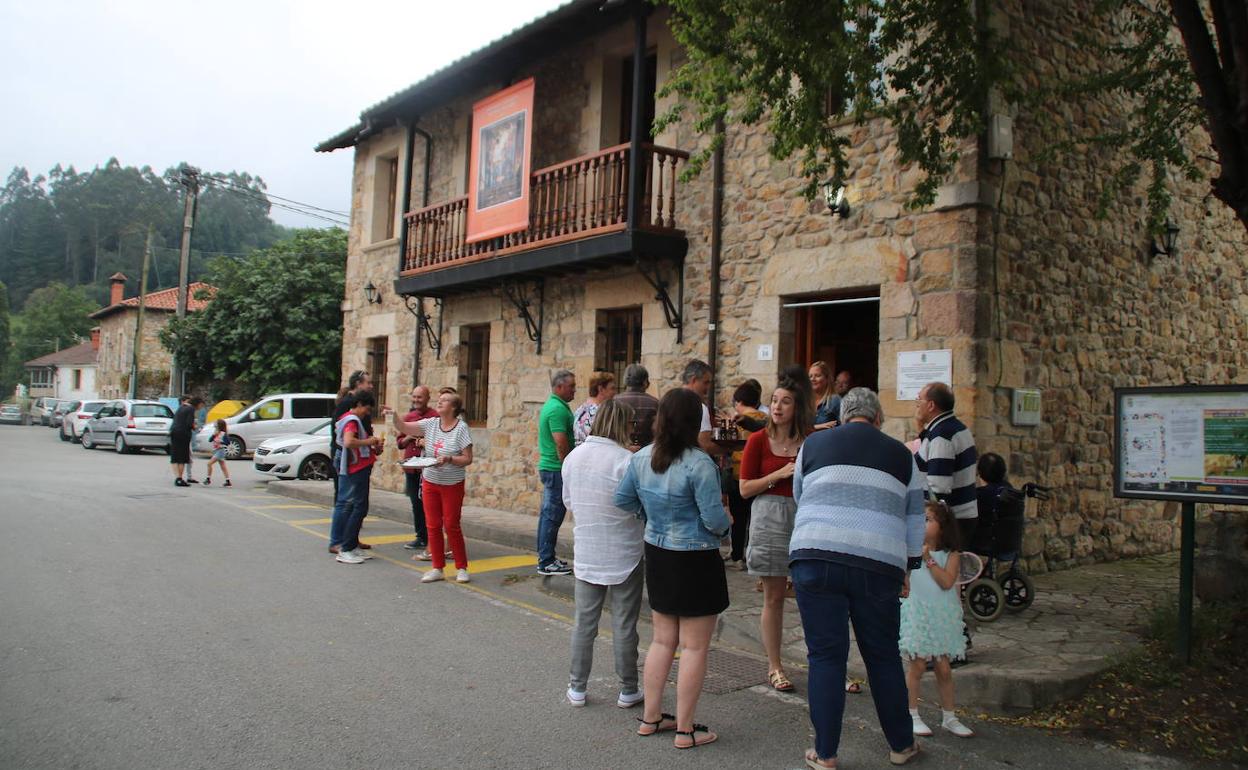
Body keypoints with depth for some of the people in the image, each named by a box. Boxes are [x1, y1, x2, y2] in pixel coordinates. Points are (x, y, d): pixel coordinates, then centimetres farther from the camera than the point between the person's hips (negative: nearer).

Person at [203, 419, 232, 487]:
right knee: (223, 467, 7)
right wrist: (213, 435, -7)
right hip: (215, 451, 9)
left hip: (220, 450, -9)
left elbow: (228, 442, -14)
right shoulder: (216, 433, 14)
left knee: (209, 463, -14)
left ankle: (208, 479, -7)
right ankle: (228, 482, 9)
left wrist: (220, 442, -25)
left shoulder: (223, 434, -9)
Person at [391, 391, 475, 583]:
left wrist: (449, 459, -25)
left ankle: (461, 568, 12)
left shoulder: (461, 428, -11)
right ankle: (437, 568, 16)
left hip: (452, 485, -4)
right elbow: (402, 428, -2)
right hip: (430, 483, 4)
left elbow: (468, 459, -11)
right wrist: (394, 415, -19)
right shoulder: (430, 424, 1)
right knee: (433, 526, 6)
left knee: (451, 526, -1)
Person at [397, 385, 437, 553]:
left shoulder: (435, 417, -6)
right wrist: (409, 437, -1)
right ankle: (421, 538, 22)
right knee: (416, 504, 13)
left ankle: (431, 540, 2)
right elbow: (400, 442, 18)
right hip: (411, 468, 6)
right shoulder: (408, 417, 14)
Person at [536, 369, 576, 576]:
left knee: (547, 514, 14)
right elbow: (561, 444, -22)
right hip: (557, 469, -10)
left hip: (548, 466, 10)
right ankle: (546, 562, 0)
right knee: (553, 515, -5)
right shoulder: (558, 409, -17)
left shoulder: (550, 405, 15)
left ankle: (545, 557, 22)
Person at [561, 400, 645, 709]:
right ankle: (628, 690, 20)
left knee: (584, 622, 14)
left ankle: (577, 688, 22)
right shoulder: (625, 460, -19)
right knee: (624, 626, 8)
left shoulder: (573, 457, 0)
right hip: (624, 554, -4)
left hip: (586, 554, 4)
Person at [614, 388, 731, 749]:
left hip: (657, 557, 6)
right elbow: (714, 519, -19)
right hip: (695, 562, -6)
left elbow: (622, 500, 7)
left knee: (663, 640, 19)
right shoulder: (698, 464, -22)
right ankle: (685, 730, 15)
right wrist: (726, 523, 2)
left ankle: (651, 717, 28)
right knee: (694, 648, 6)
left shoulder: (640, 459, -3)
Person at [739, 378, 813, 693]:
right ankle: (774, 667, 18)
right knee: (774, 596, 6)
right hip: (770, 517, -1)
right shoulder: (759, 440, -1)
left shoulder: (811, 442, 5)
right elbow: (745, 489, -3)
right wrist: (779, 474, -13)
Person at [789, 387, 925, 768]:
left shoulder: (813, 444, 11)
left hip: (815, 557, -1)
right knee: (883, 657, 16)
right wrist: (909, 565, 27)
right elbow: (914, 521, 16)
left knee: (825, 656, 6)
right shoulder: (901, 454, 13)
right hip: (878, 565, 1)